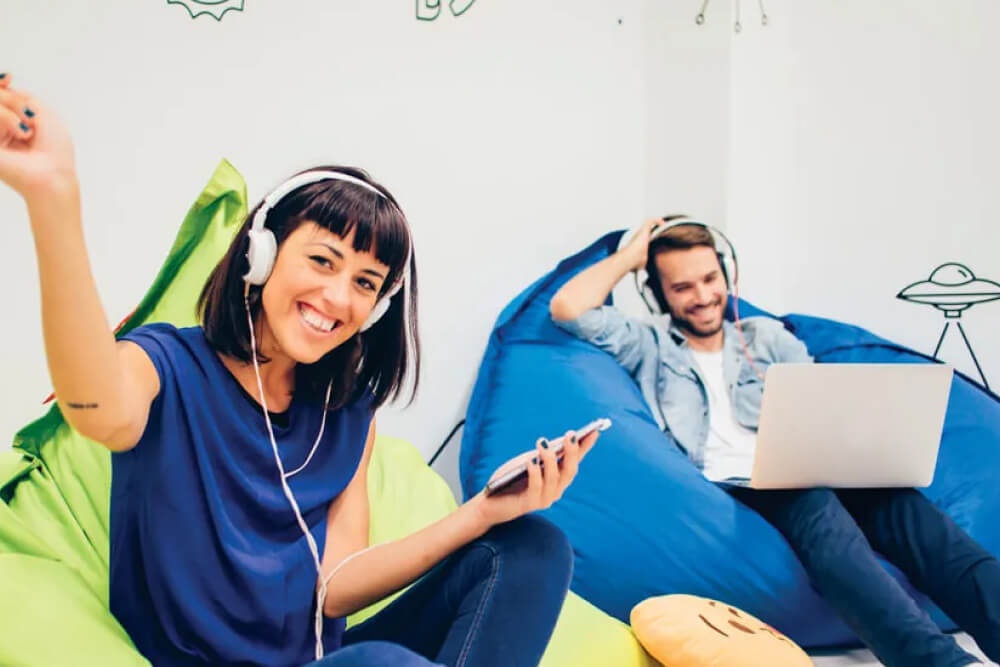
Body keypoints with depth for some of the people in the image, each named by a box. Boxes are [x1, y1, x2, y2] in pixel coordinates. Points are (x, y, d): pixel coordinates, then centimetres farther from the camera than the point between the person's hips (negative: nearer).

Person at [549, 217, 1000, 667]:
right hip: (726, 491, -4)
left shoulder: (767, 337, 23)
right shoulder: (650, 346, 15)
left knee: (897, 502, -27)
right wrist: (632, 254, 13)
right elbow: (568, 307, 2)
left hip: (805, 478, 4)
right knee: (815, 507, -35)